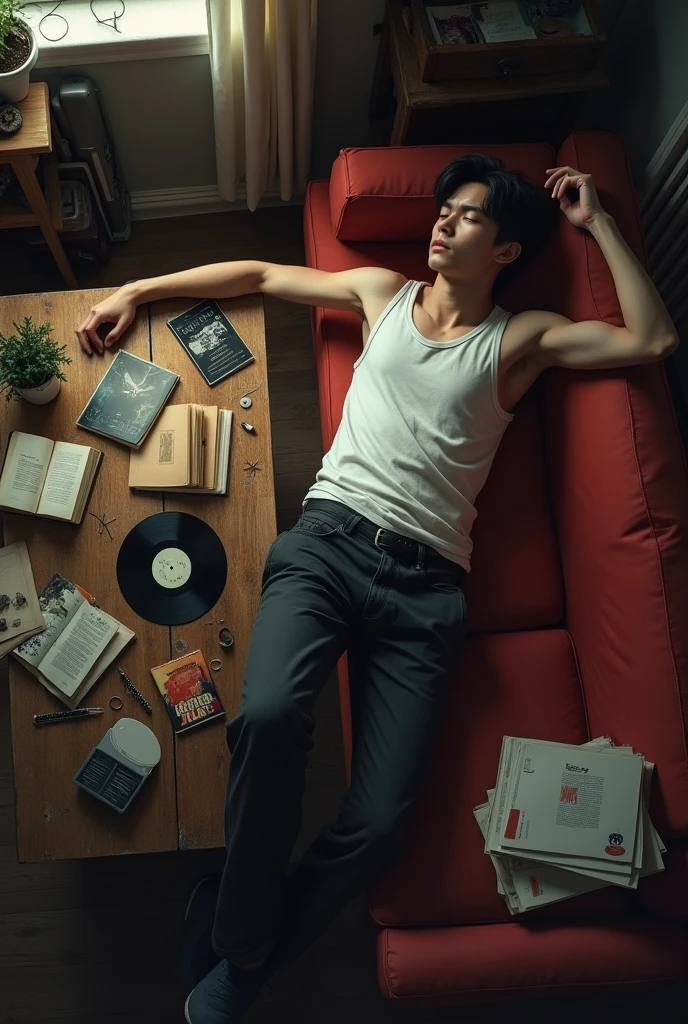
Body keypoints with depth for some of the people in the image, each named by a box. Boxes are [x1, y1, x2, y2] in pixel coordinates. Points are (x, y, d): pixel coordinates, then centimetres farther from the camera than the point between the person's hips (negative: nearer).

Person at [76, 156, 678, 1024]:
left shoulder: (520, 339, 17)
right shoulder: (384, 293, 23)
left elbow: (652, 340, 8)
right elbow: (259, 274, 28)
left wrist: (596, 222, 14)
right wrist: (136, 290, 25)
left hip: (426, 583, 0)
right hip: (329, 538, 1)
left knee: (379, 824, -16)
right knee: (268, 714, -30)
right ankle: (243, 933, -1)